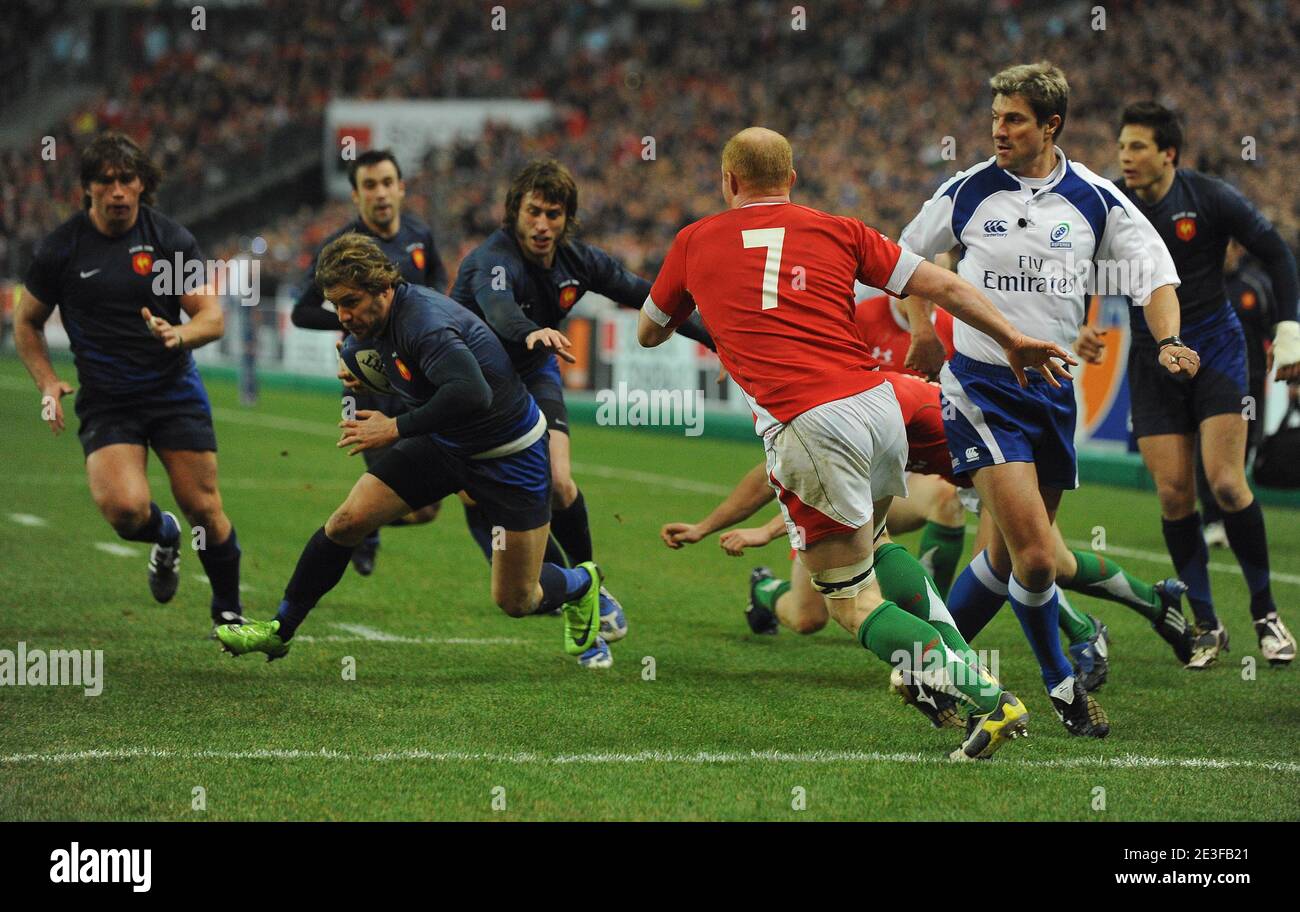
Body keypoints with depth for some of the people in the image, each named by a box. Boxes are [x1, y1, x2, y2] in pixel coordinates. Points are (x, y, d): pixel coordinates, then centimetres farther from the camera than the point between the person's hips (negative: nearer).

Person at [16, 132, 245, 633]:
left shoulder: (171, 239, -2)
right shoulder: (59, 249, -2)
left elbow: (212, 316, -3)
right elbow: (27, 323, 12)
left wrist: (180, 334, -25)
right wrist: (48, 383, -3)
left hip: (175, 390, 0)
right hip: (104, 401, 0)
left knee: (204, 510, -4)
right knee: (124, 508, -21)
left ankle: (228, 611, 21)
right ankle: (165, 537, 16)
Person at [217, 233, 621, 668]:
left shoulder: (424, 321, -32)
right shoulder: (381, 319, -4)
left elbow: (471, 394, -46)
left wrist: (396, 428, -37)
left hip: (510, 456, -8)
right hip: (444, 444, 8)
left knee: (516, 602, 0)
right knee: (348, 521, -7)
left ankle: (581, 584, 34)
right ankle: (280, 631, 8)